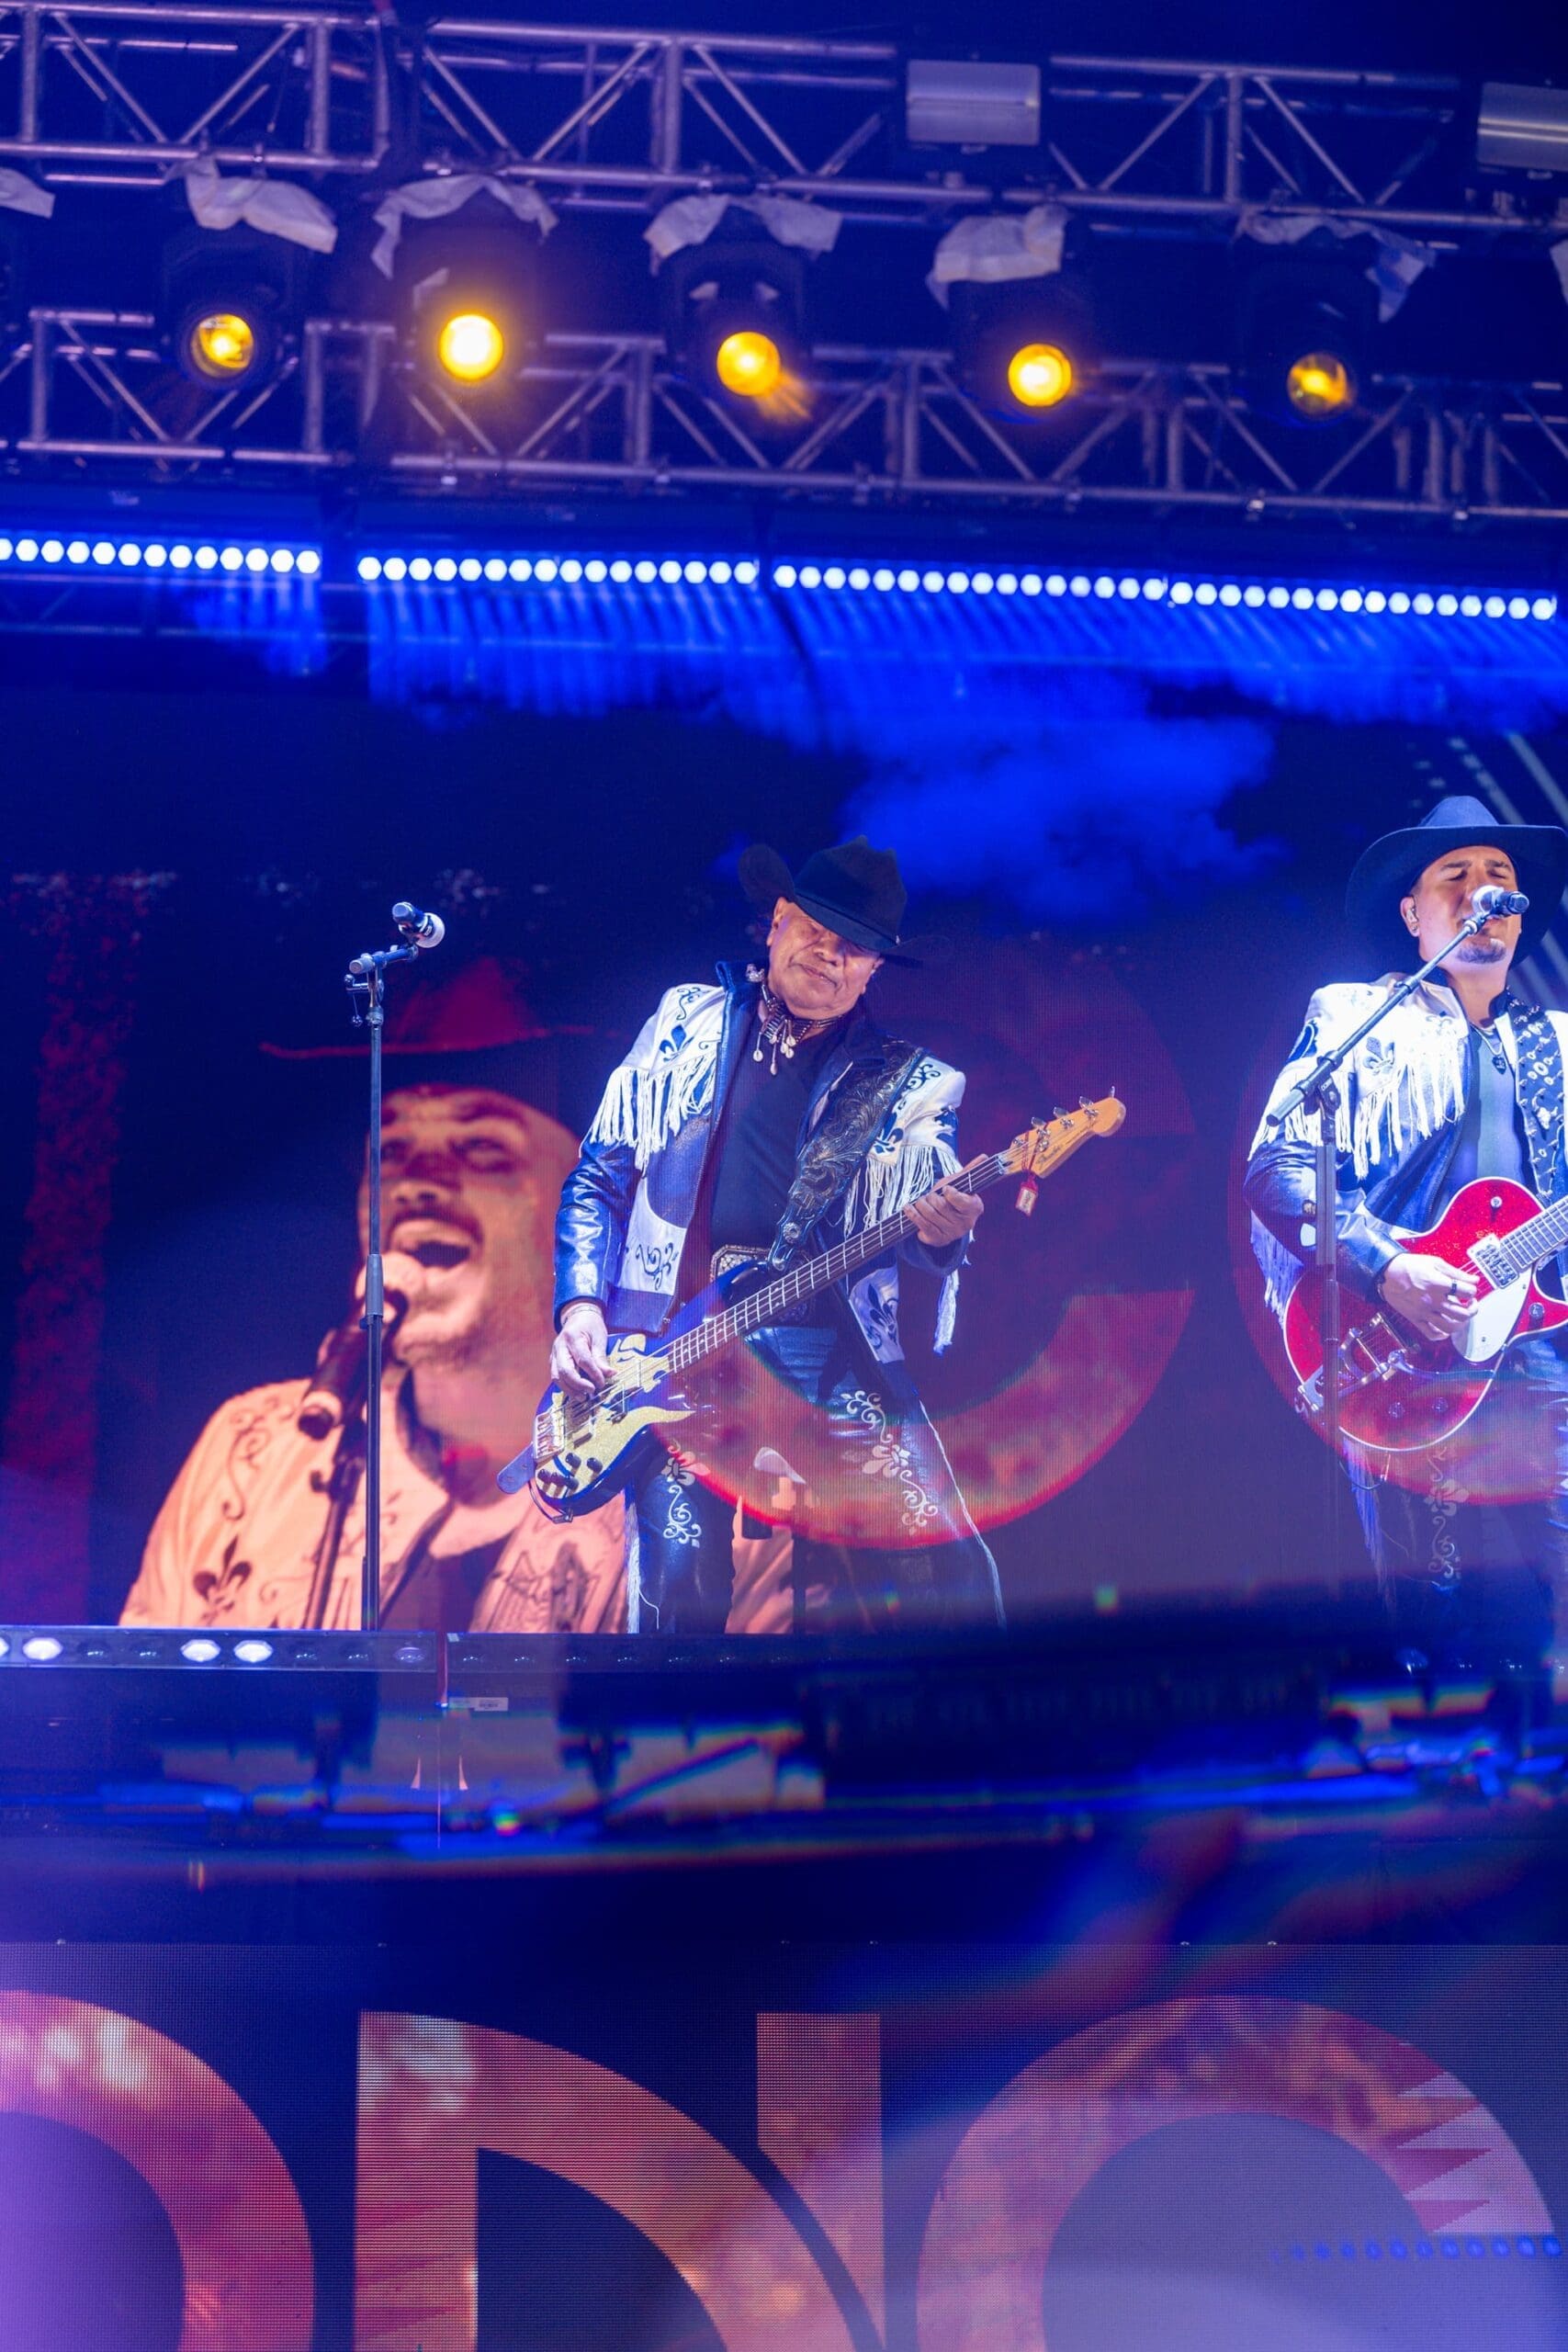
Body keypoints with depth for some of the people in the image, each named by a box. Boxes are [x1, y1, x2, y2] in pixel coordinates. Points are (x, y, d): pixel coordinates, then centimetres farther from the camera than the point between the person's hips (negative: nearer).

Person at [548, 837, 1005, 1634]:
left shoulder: (907, 1083, 11)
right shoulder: (687, 1022, 13)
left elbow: (910, 1225, -1)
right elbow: (597, 1176, 14)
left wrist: (939, 1233, -26)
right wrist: (581, 1306, 0)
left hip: (830, 1357, 0)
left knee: (944, 1578, -11)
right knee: (679, 1591, -15)